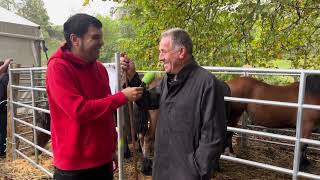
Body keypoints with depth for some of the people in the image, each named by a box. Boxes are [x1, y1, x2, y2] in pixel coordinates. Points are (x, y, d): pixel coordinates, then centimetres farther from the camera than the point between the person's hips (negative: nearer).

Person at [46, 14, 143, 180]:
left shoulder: (100, 68, 6)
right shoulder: (58, 67, -15)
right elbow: (79, 110, -25)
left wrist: (112, 148, 15)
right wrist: (123, 96, -20)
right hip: (75, 165, -6)